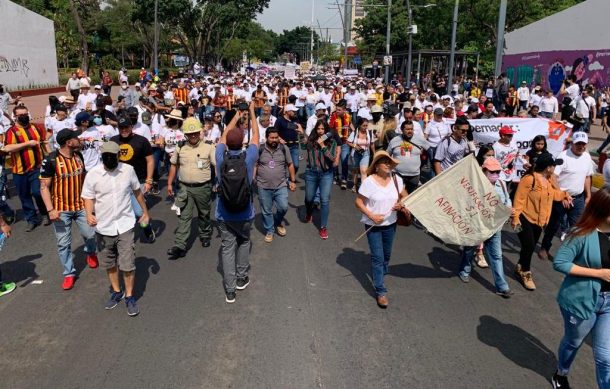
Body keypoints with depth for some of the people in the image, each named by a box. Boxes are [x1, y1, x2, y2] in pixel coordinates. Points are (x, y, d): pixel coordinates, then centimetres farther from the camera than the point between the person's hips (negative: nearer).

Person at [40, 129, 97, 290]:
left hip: (81, 205, 4)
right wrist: (50, 210, -20)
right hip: (61, 209, -4)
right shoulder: (50, 160, -17)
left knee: (90, 234, 5)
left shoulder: (78, 155, -1)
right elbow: (44, 187, -14)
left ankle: (90, 252, 39)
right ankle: (69, 273, 20)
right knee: (63, 243, 4)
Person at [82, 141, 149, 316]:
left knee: (127, 264, -1)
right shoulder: (93, 174, -10)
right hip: (103, 227, 1)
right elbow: (89, 198, -4)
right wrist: (89, 214, -23)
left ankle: (129, 296, 17)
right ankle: (116, 291, 37)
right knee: (109, 264, 17)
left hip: (125, 225, -1)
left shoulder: (128, 170, -7)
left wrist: (145, 212, 15)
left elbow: (137, 191, 7)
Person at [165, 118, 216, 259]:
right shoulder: (180, 148, 2)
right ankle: (179, 246, -3)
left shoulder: (208, 148, -7)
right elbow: (174, 165, 13)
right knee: (184, 217, -2)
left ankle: (205, 235, 40)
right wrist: (169, 183, 11)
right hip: (185, 188, 1)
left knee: (204, 214, 17)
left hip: (203, 188, -1)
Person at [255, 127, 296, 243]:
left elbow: (290, 165, 6)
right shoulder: (260, 150, -6)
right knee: (266, 211, 8)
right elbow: (254, 166, 1)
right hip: (264, 187, 0)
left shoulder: (284, 148, -2)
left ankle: (278, 222, 24)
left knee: (283, 207, -6)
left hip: (281, 186, 0)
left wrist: (293, 181, 4)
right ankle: (269, 231, 27)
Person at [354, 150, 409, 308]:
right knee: (377, 256, -3)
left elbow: (405, 196, 9)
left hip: (390, 224, 5)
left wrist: (401, 204, -13)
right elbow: (358, 202, -12)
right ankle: (380, 291, 4)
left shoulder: (396, 179, -5)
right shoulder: (369, 182, -18)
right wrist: (372, 216, -21)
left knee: (386, 254, 20)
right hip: (373, 225, -4)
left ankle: (380, 274, 50)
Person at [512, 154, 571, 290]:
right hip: (525, 218, -8)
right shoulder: (529, 179, -22)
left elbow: (552, 194, 27)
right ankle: (526, 273, 8)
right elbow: (519, 200, -22)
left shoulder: (548, 180, 5)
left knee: (530, 247, 15)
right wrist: (515, 218, -24)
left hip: (539, 220, 9)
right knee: (529, 246, -10)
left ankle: (520, 268, 33)